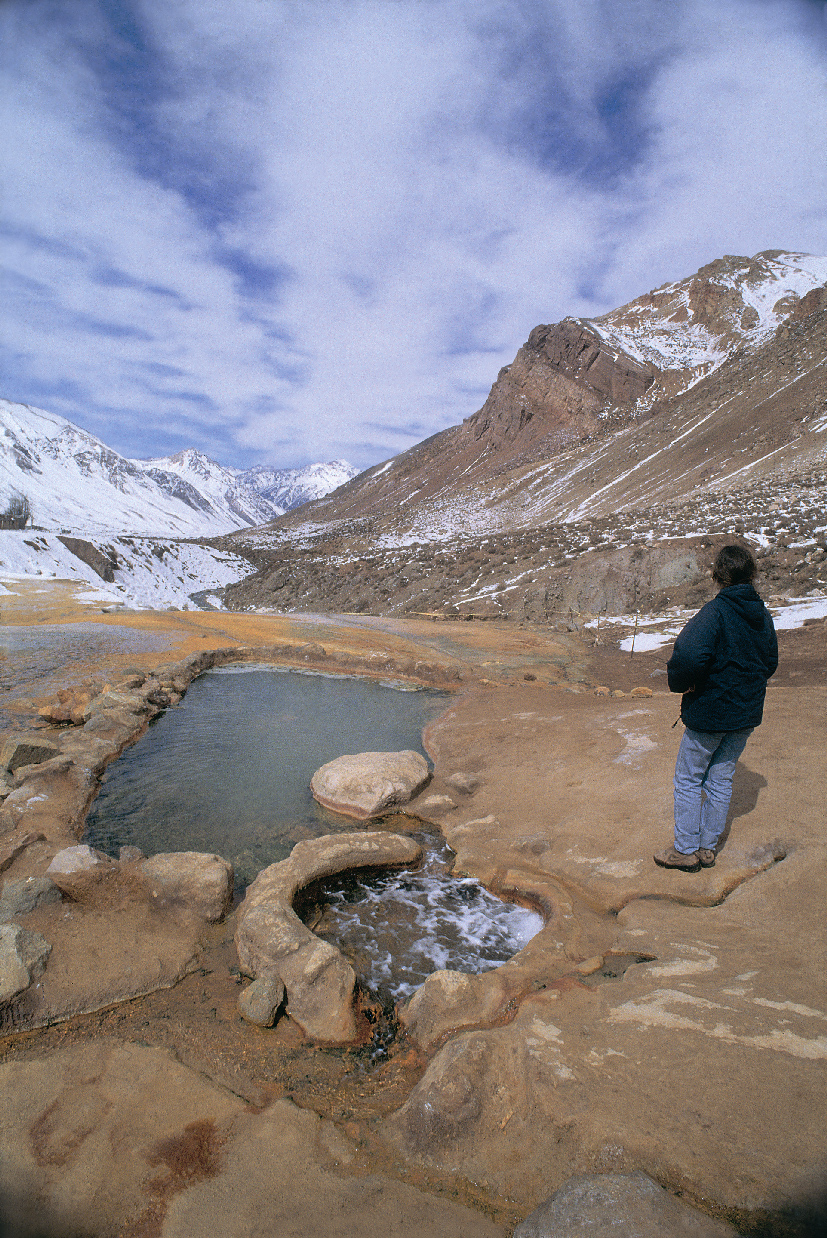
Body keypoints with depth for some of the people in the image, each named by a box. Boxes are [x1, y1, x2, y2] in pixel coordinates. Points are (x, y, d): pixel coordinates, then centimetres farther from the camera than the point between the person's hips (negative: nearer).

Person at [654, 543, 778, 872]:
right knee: (721, 779, 17)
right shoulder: (763, 615, 3)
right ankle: (708, 848, 27)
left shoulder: (715, 611, -21)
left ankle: (686, 850, 16)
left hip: (709, 711, -7)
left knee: (688, 780, 8)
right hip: (748, 713, 7)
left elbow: (689, 655, -35)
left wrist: (679, 682, -17)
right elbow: (770, 662, 13)